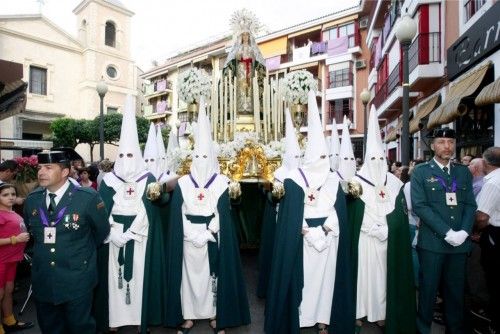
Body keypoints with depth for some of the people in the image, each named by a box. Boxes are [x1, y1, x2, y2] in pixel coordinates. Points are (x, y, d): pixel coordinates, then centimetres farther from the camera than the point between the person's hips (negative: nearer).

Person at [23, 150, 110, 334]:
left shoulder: (88, 197, -15)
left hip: (77, 282, -4)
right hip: (42, 281, 4)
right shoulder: (31, 200, 0)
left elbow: (102, 231, -3)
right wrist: (42, 252, 15)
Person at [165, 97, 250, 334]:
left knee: (213, 273, 7)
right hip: (188, 239, 1)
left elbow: (223, 213, -5)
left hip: (213, 239, -1)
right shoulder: (183, 183, 2)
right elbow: (177, 215, -2)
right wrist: (194, 235, -10)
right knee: (189, 273, 8)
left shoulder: (221, 183, -1)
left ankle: (215, 314, 21)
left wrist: (206, 233, -13)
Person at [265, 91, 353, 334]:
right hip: (300, 240, -3)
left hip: (329, 239, 4)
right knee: (300, 278, 5)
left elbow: (338, 213, 2)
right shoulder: (294, 180, -6)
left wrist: (323, 231, -10)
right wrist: (310, 234, -15)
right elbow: (292, 214, -10)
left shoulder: (334, 181, 5)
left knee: (325, 277, 11)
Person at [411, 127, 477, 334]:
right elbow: (419, 206, -10)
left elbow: (470, 205, 7)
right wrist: (447, 232, -15)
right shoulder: (420, 172, -1)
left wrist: (463, 232, -9)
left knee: (456, 290, 13)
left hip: (460, 243, 4)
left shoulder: (464, 172, 11)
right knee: (428, 289, 6)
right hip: (431, 242, -3)